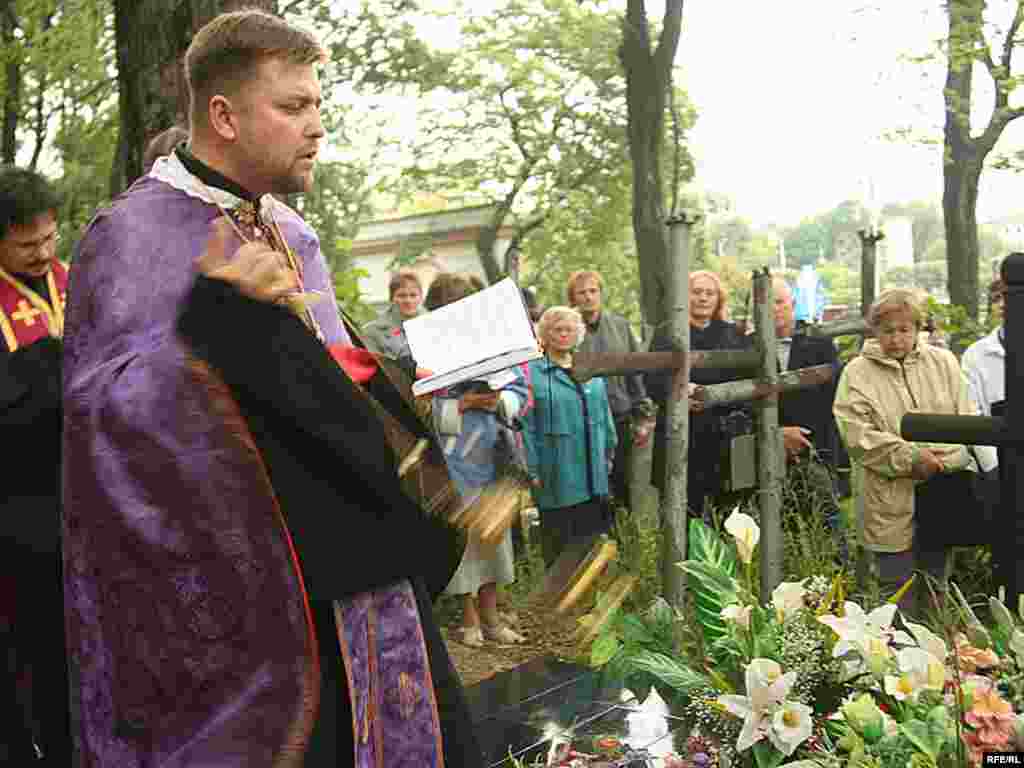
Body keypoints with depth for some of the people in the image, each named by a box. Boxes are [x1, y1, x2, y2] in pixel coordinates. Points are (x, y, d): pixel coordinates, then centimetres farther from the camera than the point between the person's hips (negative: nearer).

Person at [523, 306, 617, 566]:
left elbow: (604, 414, 16)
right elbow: (526, 426, -11)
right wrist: (532, 470, -13)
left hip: (593, 476, 5)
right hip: (557, 476, -5)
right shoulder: (532, 373, -9)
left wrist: (609, 452, 14)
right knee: (559, 544, 6)